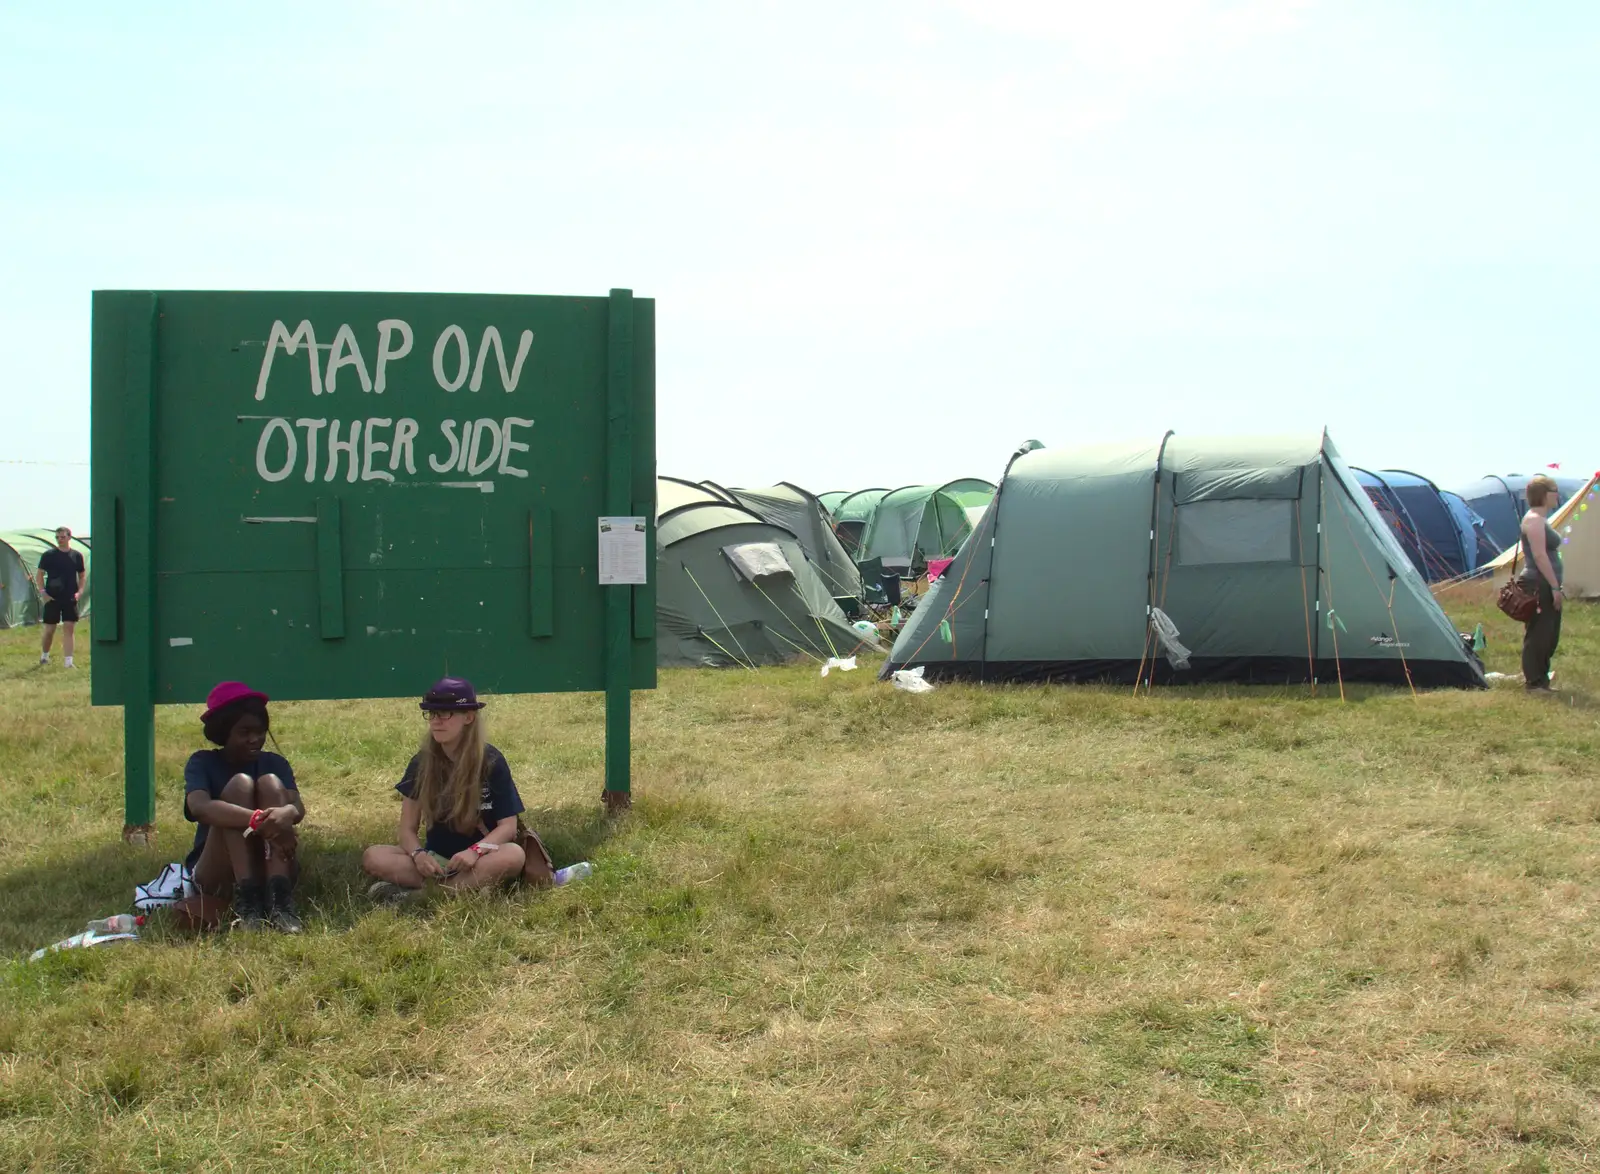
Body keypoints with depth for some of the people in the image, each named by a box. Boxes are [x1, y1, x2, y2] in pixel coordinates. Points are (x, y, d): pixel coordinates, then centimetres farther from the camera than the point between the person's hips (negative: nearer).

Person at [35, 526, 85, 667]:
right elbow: (39, 574, 1)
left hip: (70, 599, 1)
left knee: (69, 629, -4)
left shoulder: (77, 556, 4)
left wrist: (80, 591, -1)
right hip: (52, 598, -1)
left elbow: (81, 576, 14)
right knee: (49, 629, 6)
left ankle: (69, 662, -5)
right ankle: (44, 656, 28)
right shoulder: (49, 555, -3)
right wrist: (42, 592, -9)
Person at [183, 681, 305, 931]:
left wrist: (286, 813, -41)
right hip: (218, 876, -2)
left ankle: (279, 897, -36)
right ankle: (245, 899, -35)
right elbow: (199, 807, -25)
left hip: (270, 871, 2)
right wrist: (259, 820, -41)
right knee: (239, 785, -20)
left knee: (270, 783, -19)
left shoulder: (275, 763, 6)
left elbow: (298, 807, -14)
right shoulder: (203, 763, -1)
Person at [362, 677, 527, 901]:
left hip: (482, 859, -2)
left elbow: (508, 826, -11)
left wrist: (475, 851, -30)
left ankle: (418, 893, -32)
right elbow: (408, 827, -2)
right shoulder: (422, 762, -2)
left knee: (514, 855, -36)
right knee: (373, 857, -22)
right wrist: (418, 854, -24)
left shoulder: (492, 762, -9)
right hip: (436, 859, 2)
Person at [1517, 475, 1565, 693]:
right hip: (1539, 585, -11)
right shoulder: (1534, 519, -14)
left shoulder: (1541, 519, 18)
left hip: (1546, 585, 11)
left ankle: (1540, 679, 20)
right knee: (1537, 635, -5)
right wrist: (1555, 586, -21)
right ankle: (1534, 683, 0)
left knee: (1549, 636, 13)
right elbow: (1539, 556, -21)